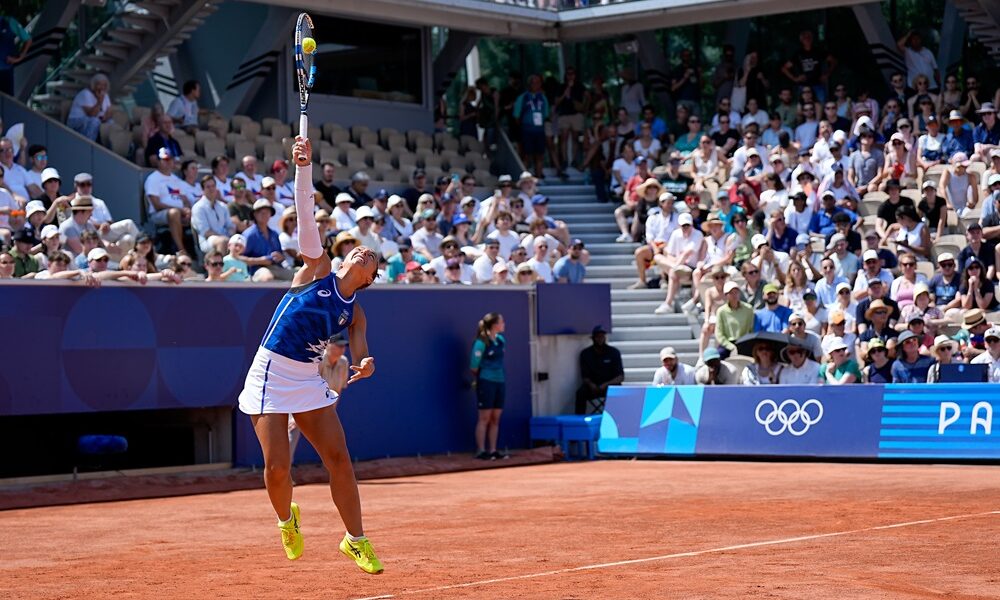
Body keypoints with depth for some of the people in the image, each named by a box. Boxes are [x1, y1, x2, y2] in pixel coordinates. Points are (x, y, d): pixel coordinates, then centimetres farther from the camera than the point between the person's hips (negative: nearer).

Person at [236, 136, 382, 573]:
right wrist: (304, 167, -17)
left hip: (310, 381, 4)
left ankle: (356, 539, 9)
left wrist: (363, 364, -25)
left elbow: (359, 355, -1)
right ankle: (287, 521, 23)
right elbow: (305, 215, -8)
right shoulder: (318, 270, -1)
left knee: (338, 457, -4)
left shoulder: (354, 313, 8)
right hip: (271, 374, -4)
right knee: (277, 467, -8)